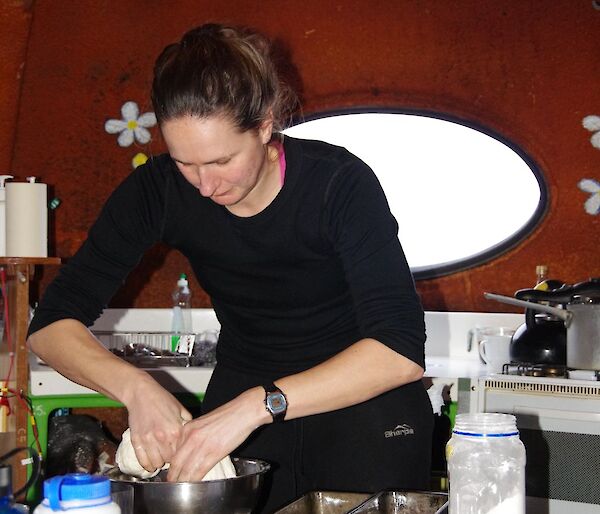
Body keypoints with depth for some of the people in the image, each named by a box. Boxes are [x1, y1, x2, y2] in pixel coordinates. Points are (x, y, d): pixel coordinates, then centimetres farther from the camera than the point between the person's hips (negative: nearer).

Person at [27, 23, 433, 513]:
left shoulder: (340, 182, -25)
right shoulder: (159, 189, -16)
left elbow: (401, 351, -33)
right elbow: (51, 324, -15)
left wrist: (259, 404, -42)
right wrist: (136, 386, -33)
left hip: (363, 406, -2)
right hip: (241, 398, 3)